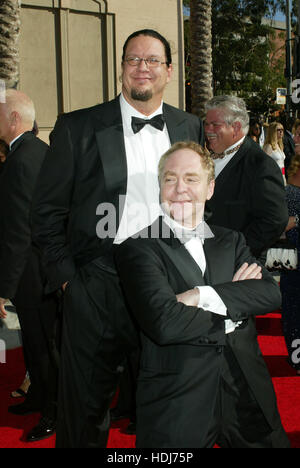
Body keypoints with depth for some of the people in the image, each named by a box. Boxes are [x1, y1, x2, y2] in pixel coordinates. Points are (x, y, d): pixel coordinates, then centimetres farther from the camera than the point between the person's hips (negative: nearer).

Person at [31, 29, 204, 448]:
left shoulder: (190, 128, 8)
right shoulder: (77, 128, -2)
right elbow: (48, 212, 0)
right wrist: (66, 277, -6)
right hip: (97, 289, -2)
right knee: (85, 406, 10)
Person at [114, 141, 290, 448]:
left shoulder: (231, 242, 10)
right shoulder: (138, 248, -7)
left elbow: (271, 294, -5)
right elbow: (163, 323, -20)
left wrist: (202, 295, -18)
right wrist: (235, 308, -8)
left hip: (246, 395, 5)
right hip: (177, 405, -4)